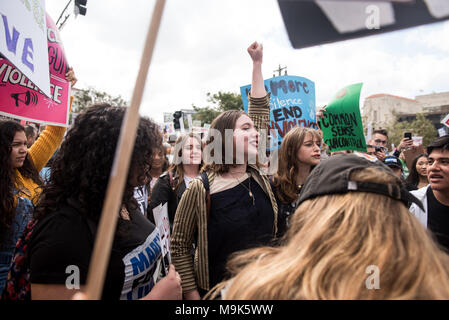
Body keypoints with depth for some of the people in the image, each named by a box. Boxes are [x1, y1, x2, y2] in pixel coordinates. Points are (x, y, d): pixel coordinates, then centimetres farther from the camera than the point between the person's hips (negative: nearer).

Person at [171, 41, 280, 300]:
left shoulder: (258, 175, -3)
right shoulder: (201, 189, -18)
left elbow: (260, 111, 3)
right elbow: (180, 246, -10)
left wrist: (257, 63, 7)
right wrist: (193, 295, -12)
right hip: (218, 293, -5)